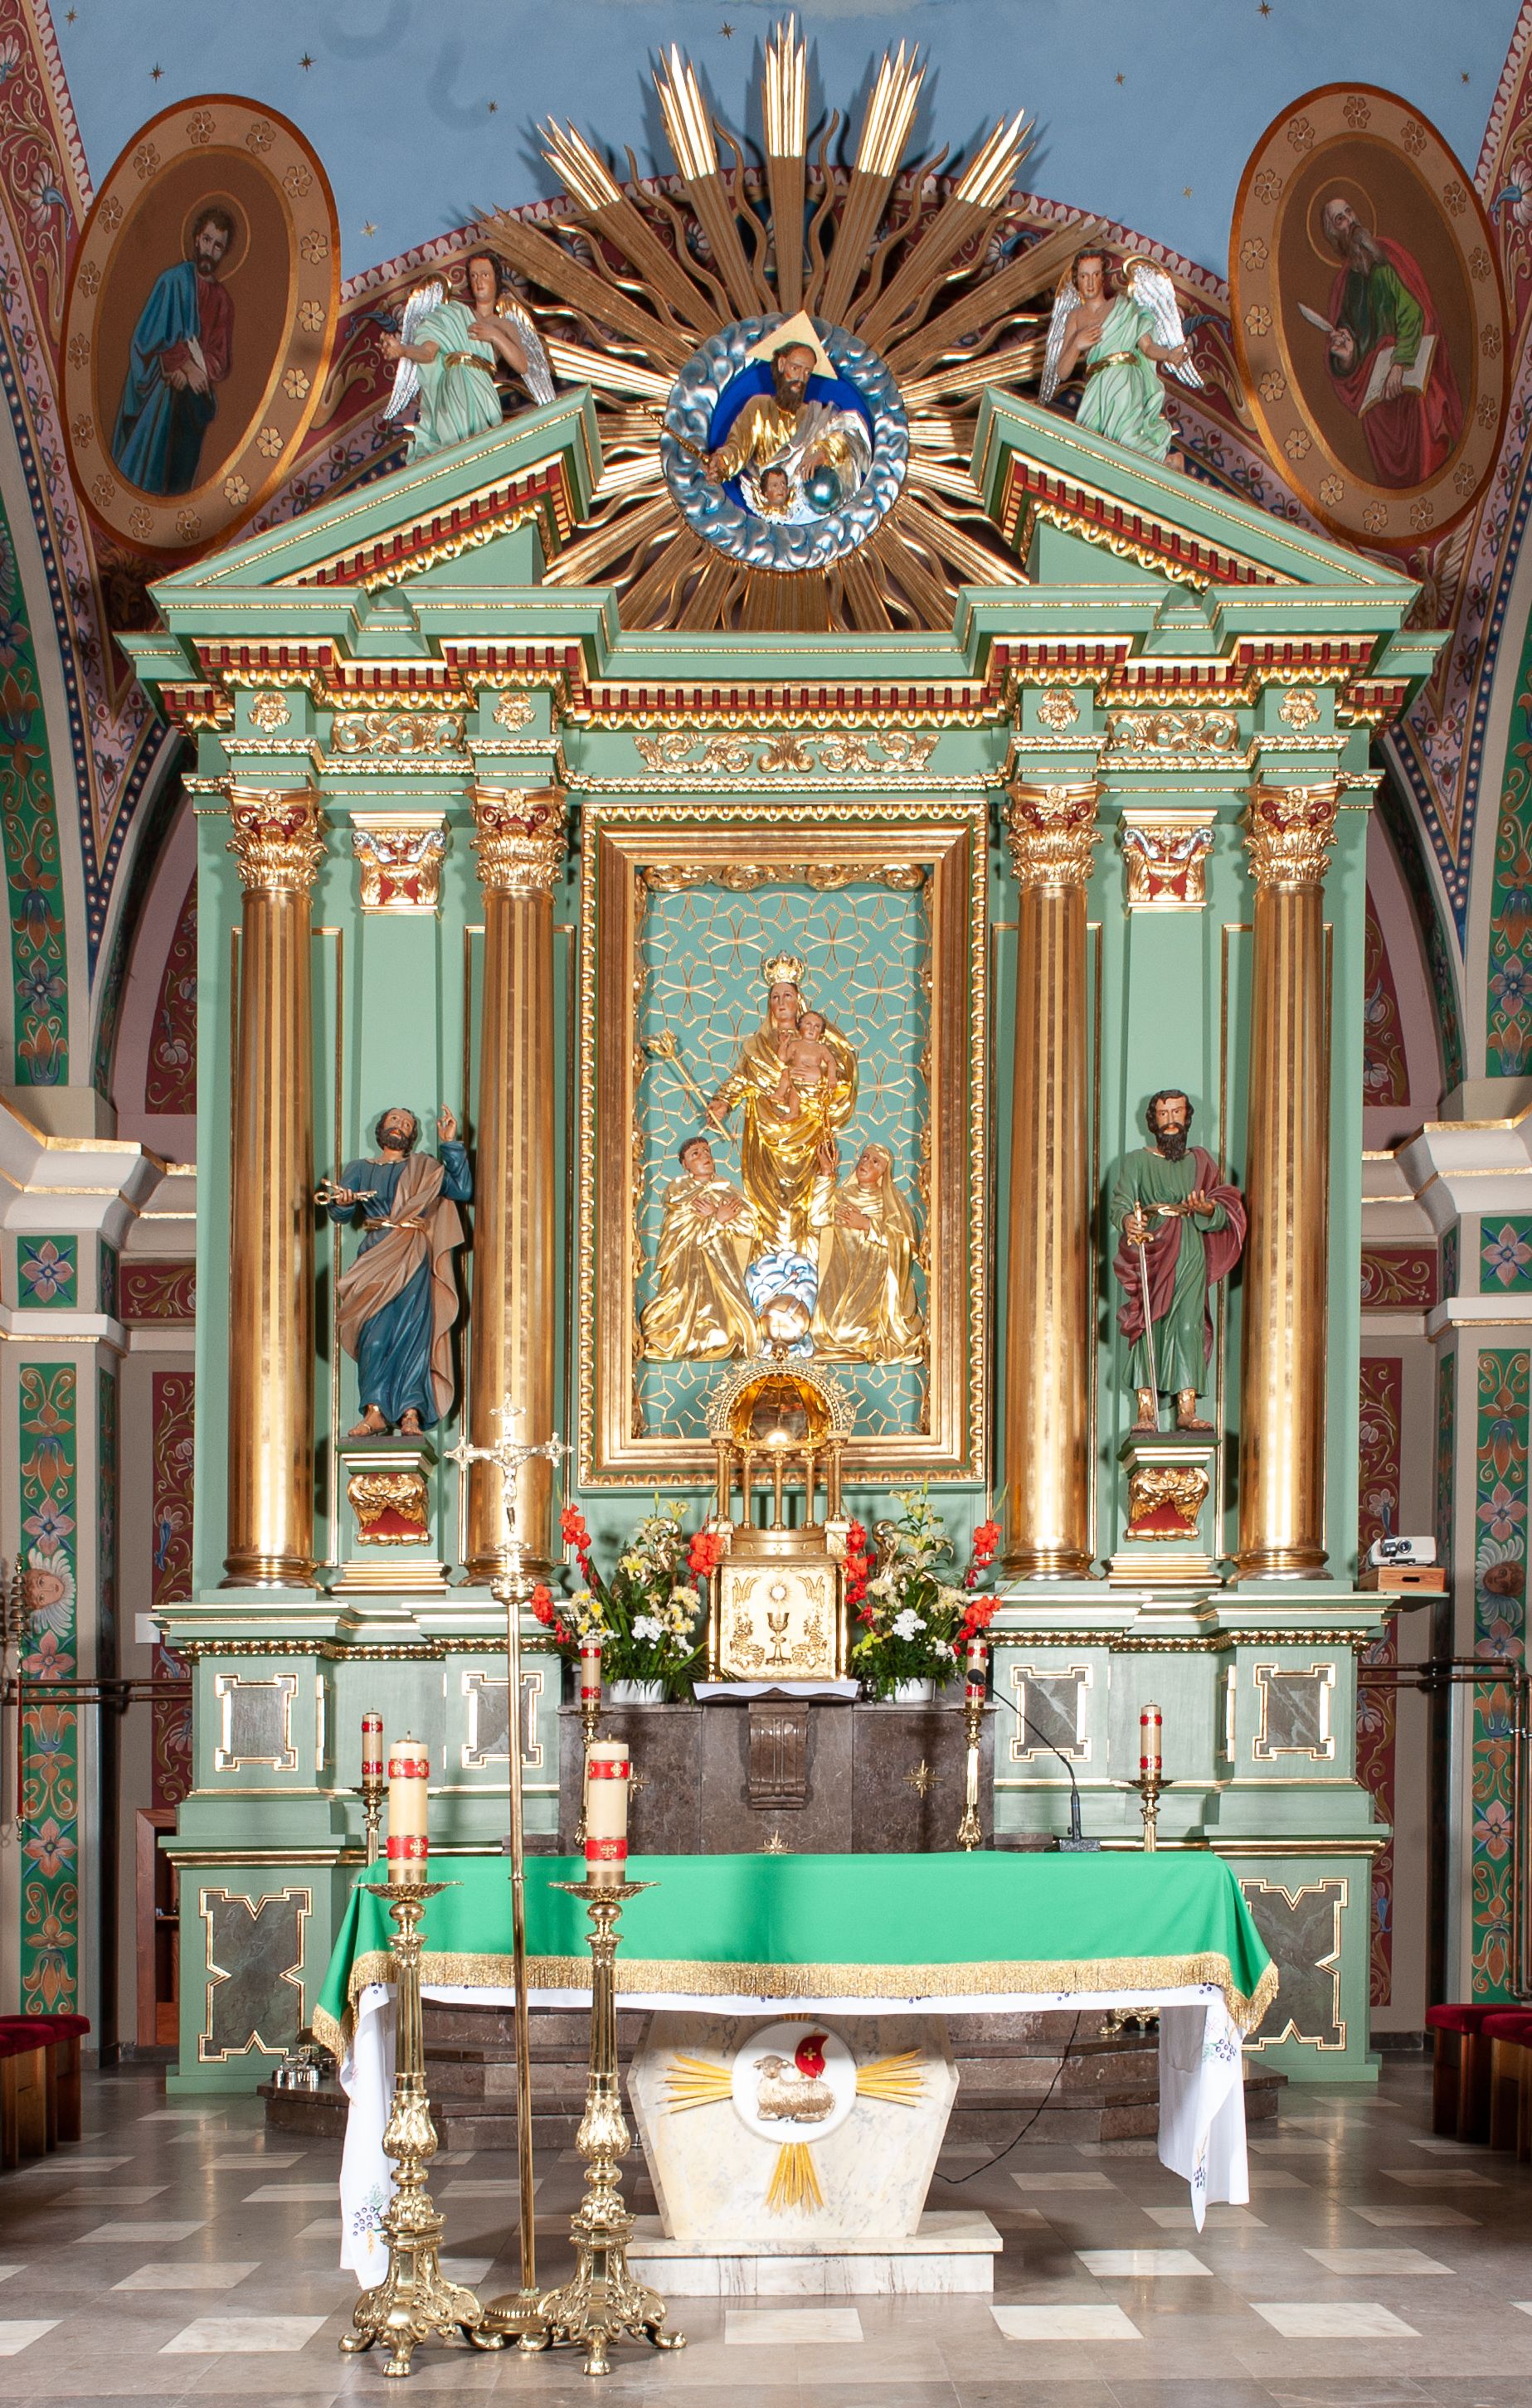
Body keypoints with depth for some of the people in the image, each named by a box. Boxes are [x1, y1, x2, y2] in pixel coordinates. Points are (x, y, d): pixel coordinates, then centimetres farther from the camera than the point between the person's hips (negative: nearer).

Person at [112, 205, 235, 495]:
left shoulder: (222, 301, 8)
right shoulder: (174, 281, -4)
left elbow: (221, 361, 6)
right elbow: (148, 340, -9)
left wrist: (195, 369, -14)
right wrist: (186, 366, -16)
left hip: (194, 403, 4)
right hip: (160, 394, -4)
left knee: (180, 477, 5)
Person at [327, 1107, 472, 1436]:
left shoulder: (424, 1169, 19)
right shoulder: (359, 1169, 21)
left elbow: (463, 1190, 6)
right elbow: (340, 1213, 9)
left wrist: (451, 1144, 4)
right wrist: (342, 1202, -15)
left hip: (412, 1258, -1)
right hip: (375, 1257, 1)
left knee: (412, 1332, -12)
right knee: (375, 1332, -13)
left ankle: (411, 1415, -16)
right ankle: (375, 1412, -17)